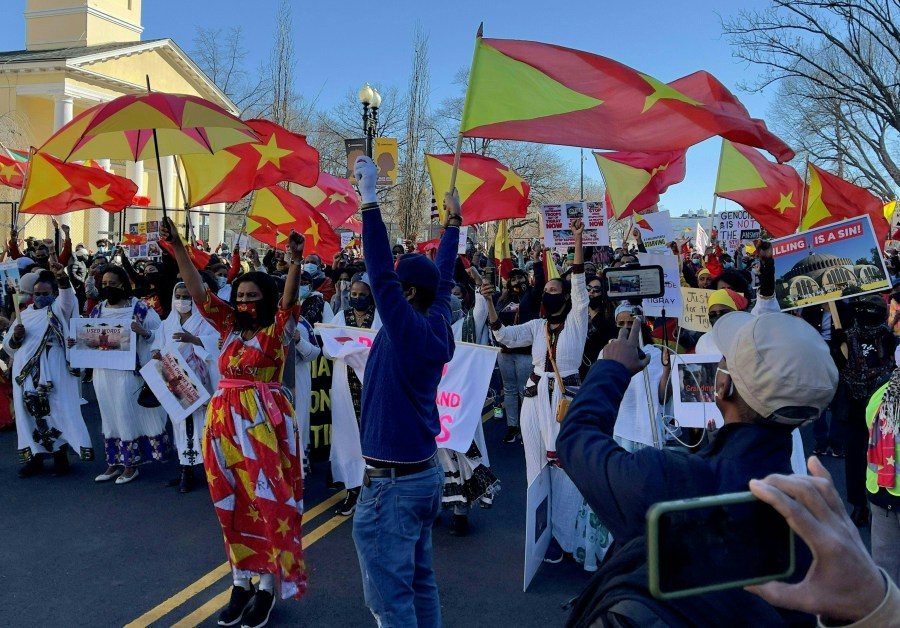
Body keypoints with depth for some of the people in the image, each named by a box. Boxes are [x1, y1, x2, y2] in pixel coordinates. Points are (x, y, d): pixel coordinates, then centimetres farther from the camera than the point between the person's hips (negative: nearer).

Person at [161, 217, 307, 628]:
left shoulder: (277, 329, -4)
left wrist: (295, 262, -39)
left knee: (267, 499, 1)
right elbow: (198, 291, 5)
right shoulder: (229, 325, 10)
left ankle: (267, 586, 13)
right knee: (233, 502, 12)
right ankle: (241, 582, 26)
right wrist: (177, 246, -4)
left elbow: (289, 300, -22)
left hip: (263, 420, -5)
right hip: (225, 419, 6)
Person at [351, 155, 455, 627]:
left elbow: (381, 272, -25)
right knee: (419, 581, 19)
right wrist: (453, 223, 27)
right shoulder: (438, 326, 3)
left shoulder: (408, 330, -17)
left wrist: (369, 197, -24)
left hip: (391, 482, -9)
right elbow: (442, 277, 16)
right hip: (424, 472, 9)